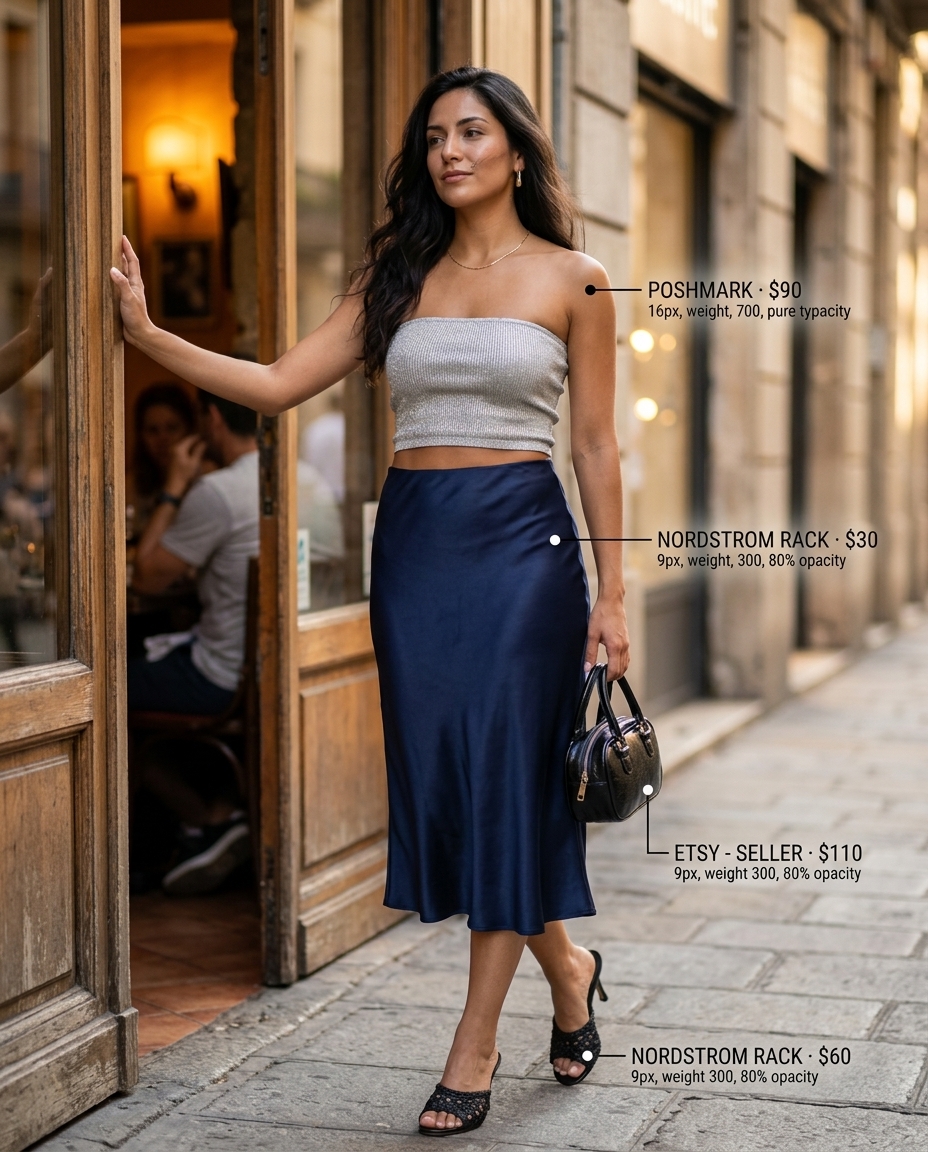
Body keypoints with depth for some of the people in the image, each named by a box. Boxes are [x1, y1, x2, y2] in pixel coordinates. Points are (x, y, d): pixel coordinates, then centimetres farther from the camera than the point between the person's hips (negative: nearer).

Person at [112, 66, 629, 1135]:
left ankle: (476, 1041, 7)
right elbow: (279, 384, 5)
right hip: (413, 540, 4)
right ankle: (565, 965, 29)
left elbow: (595, 444, 1)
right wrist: (149, 333, -3)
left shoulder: (572, 280, 2)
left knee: (505, 774, -4)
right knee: (440, 774, 5)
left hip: (521, 537, -4)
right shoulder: (399, 278, 11)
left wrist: (610, 594, -2)